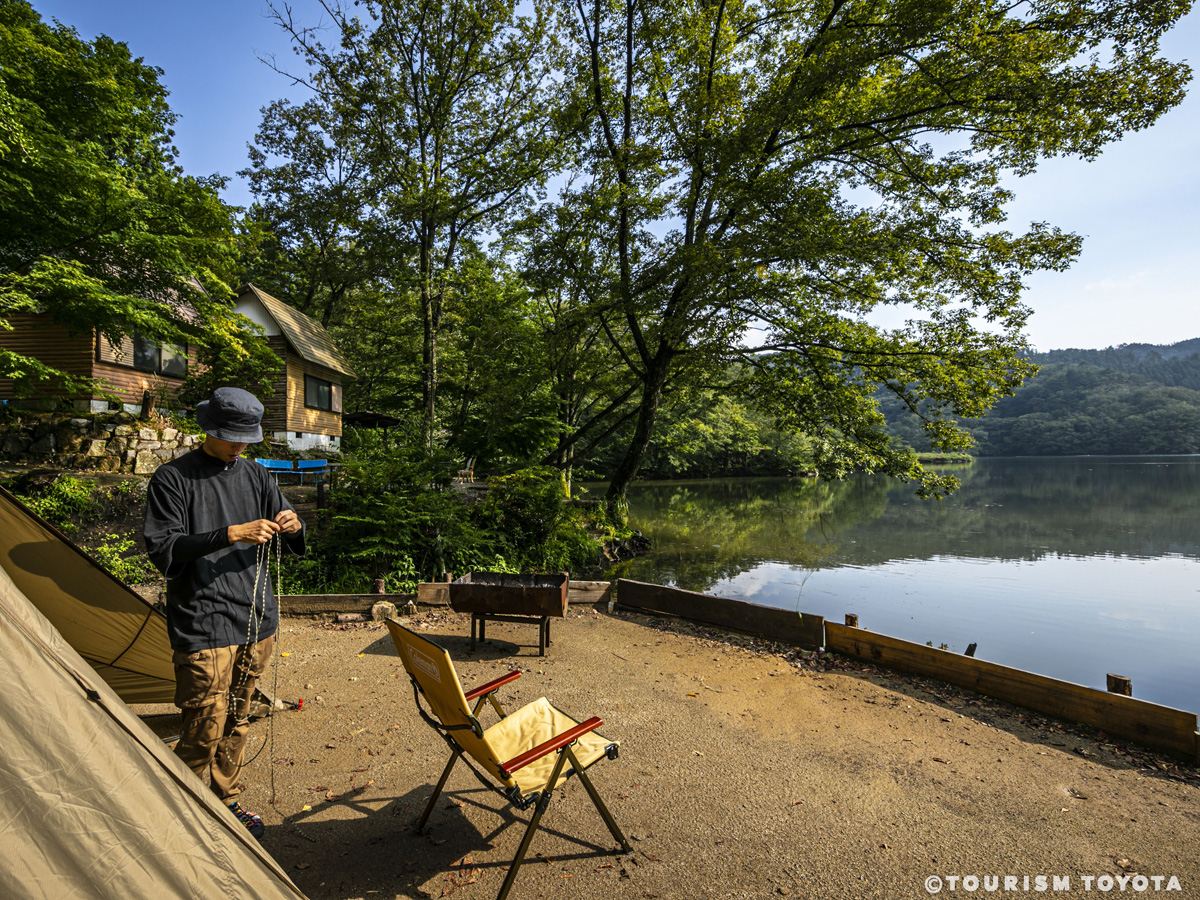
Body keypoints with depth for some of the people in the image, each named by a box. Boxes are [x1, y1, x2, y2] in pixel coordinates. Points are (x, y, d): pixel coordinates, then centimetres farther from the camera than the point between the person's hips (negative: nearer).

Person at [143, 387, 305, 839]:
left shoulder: (255, 475, 9)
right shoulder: (172, 478, -6)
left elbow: (295, 546, 11)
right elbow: (162, 550, -15)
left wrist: (293, 526, -13)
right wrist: (231, 534, -26)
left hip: (256, 622, 5)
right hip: (203, 627, -5)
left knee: (238, 719, 18)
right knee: (205, 729, -1)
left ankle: (226, 799, 36)